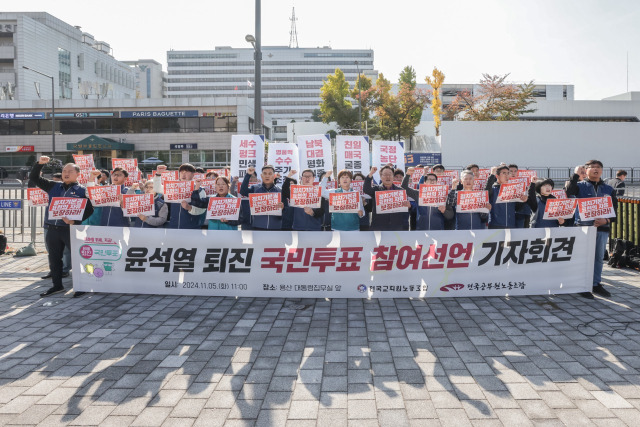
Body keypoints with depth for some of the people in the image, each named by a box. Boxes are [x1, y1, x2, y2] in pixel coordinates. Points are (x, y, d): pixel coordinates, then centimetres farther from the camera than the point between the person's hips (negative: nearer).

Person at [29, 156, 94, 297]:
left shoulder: (82, 190, 0)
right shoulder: (53, 186, 14)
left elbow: (89, 209, -5)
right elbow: (34, 178, 17)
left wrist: (75, 220, -17)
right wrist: (40, 163, 2)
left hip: (71, 228, -5)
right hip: (52, 228, 5)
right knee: (54, 258, 12)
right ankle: (57, 285, 23)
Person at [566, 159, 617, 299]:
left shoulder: (609, 189, 12)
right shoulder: (580, 186, 3)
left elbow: (614, 209, 10)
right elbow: (569, 192, -19)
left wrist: (607, 220, -9)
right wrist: (575, 175, -19)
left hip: (603, 228, 4)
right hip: (584, 226, -4)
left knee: (599, 257, 10)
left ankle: (597, 284, 22)